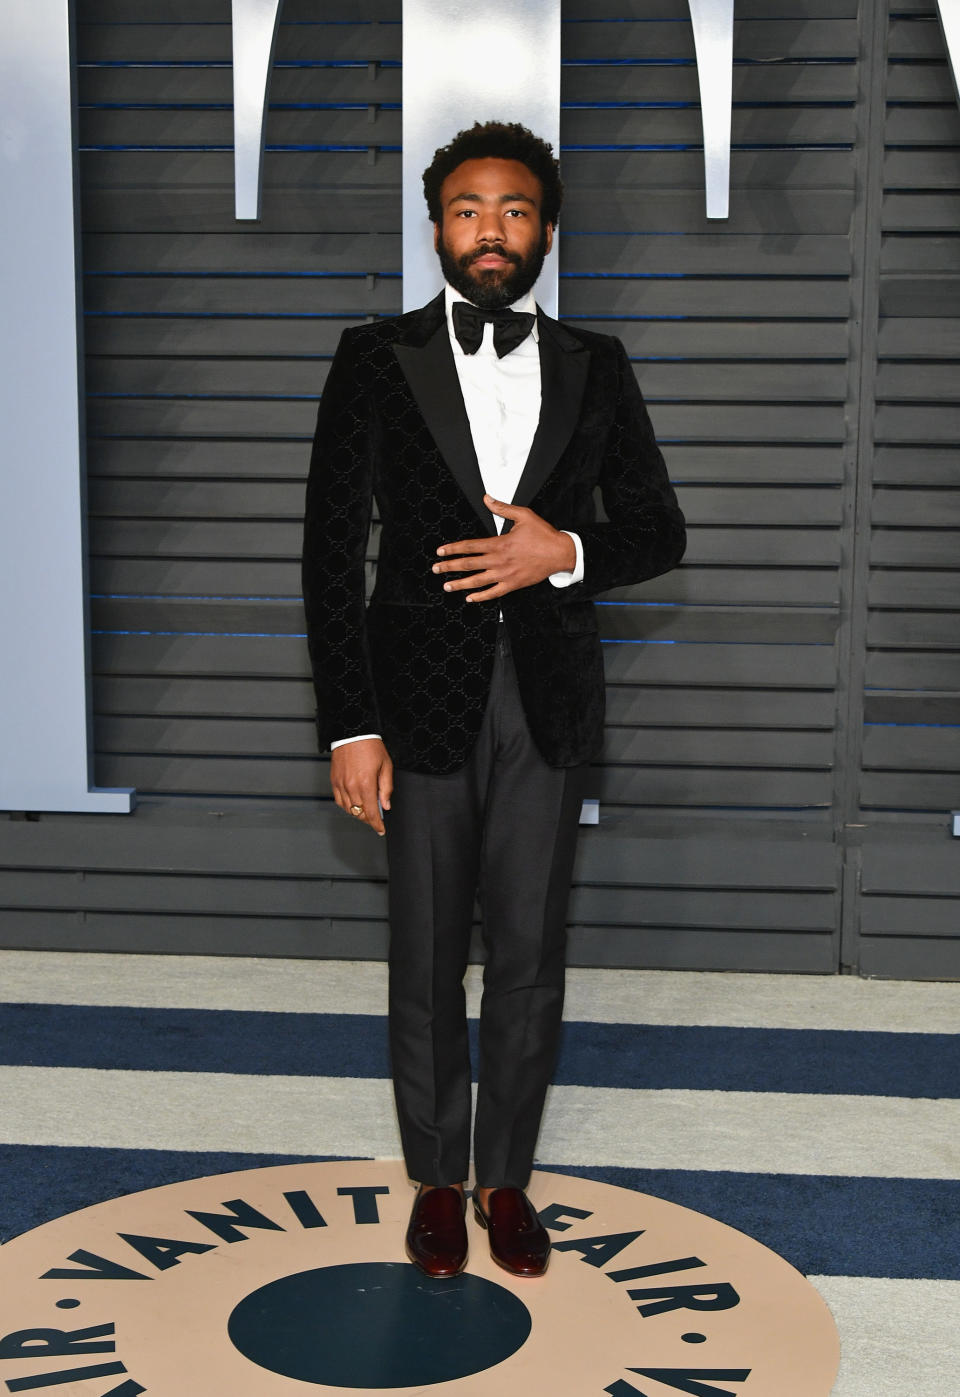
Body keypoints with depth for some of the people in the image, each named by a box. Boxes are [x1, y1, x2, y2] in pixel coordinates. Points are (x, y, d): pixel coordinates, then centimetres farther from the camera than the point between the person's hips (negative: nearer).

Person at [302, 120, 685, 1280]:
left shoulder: (594, 367, 5)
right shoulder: (377, 359, -1)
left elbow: (657, 530, 8)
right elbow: (332, 549, -4)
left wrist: (568, 555, -15)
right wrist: (349, 727, -10)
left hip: (547, 702, 2)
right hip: (424, 697, -1)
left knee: (529, 953, 10)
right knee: (427, 956, 9)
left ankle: (506, 1176, 28)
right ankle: (435, 1177, 28)